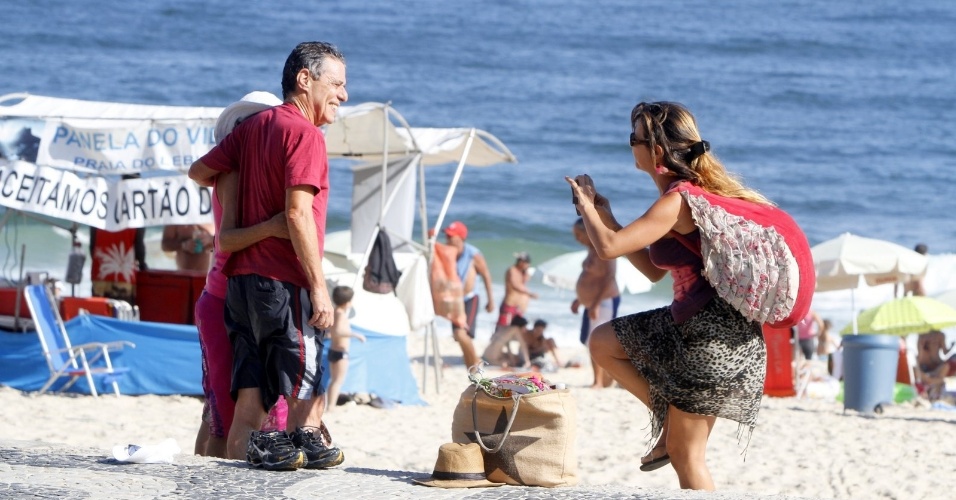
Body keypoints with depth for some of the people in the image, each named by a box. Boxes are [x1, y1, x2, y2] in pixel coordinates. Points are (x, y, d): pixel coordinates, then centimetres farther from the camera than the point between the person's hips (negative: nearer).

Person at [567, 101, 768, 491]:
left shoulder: (678, 201, -20)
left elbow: (608, 247, -26)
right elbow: (654, 269, 18)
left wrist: (587, 205, -6)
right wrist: (604, 216, 13)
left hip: (715, 335, -10)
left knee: (686, 455, -2)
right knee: (603, 343, 18)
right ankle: (670, 420, 17)